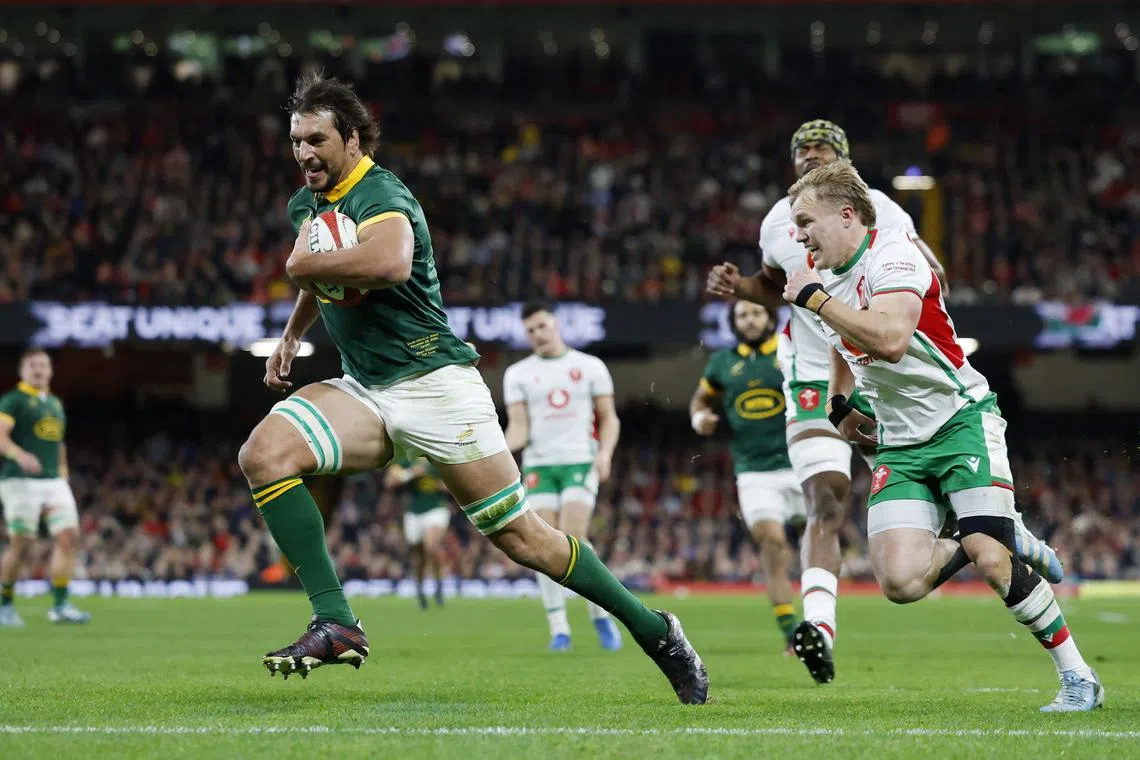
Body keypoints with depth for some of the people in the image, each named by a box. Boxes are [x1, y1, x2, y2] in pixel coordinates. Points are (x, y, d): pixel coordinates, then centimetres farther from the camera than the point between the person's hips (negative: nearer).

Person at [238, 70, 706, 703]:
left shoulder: (380, 196, -17)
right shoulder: (304, 206, 11)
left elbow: (390, 262, -42)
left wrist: (304, 265, -27)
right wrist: (291, 336, 25)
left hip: (433, 384, -8)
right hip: (362, 391, 8)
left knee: (521, 538, -5)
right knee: (262, 454, -19)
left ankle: (654, 631, 11)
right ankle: (335, 625, -21)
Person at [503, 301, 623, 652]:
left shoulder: (590, 366, 9)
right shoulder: (517, 374, 11)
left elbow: (609, 418, 10)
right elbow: (519, 426, 4)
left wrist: (605, 452, -9)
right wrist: (503, 449, -18)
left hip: (580, 462, -2)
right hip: (538, 466, 2)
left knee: (573, 538, -17)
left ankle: (600, 614, -1)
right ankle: (558, 628, -2)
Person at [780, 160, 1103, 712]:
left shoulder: (893, 253, -13)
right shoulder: (826, 283, 12)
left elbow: (891, 339, -31)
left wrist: (815, 298, -23)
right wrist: (840, 407, 16)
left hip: (962, 420, -7)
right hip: (898, 446, 7)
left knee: (992, 560, -22)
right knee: (900, 582, -15)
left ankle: (1078, 676, -6)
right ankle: (967, 542, 18)